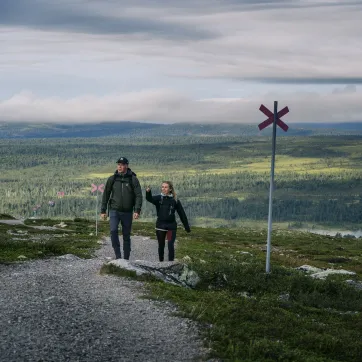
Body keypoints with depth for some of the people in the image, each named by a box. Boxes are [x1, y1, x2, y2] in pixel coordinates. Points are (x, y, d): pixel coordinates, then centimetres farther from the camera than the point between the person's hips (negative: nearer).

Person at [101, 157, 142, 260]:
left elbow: (138, 196, -4)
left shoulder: (133, 179, 0)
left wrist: (137, 210, -16)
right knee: (113, 230, -21)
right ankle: (118, 255, -13)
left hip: (127, 212, 0)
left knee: (126, 235, 7)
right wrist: (103, 211, 6)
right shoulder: (112, 179, 4)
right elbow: (106, 195, 10)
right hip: (114, 210, 0)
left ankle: (126, 258, 16)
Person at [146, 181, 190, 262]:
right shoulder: (159, 198, 0)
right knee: (161, 245, 12)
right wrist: (148, 192, -44)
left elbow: (182, 214, 2)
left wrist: (187, 227, 3)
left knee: (170, 245, -10)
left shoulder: (175, 200, -2)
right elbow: (150, 199, -21)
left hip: (171, 226, -2)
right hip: (160, 226, 2)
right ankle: (161, 262, 27)